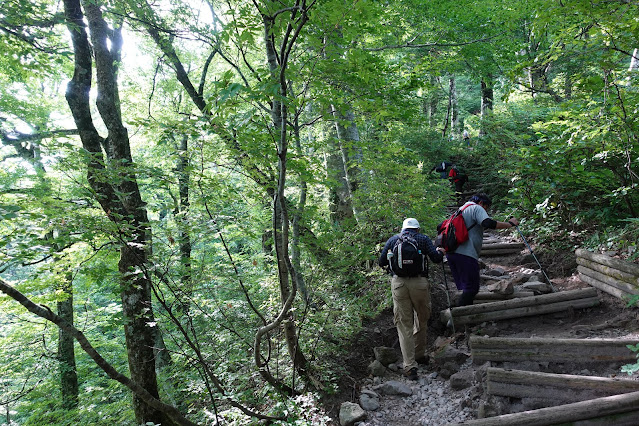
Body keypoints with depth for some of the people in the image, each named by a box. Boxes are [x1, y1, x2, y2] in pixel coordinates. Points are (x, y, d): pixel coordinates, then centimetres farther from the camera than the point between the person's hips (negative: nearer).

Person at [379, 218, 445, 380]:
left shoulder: (393, 240, 14)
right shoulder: (423, 239, 9)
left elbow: (381, 262, 13)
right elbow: (436, 258, 1)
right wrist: (440, 252, 24)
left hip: (398, 283, 1)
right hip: (419, 282, 0)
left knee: (404, 324, 5)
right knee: (421, 320, 20)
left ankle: (410, 365, 2)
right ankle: (420, 355, 32)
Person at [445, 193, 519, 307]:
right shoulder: (476, 208, 0)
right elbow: (489, 224, -17)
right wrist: (510, 223, -7)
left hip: (451, 252, 9)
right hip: (466, 254, -9)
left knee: (466, 289, 14)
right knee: (472, 289, -6)